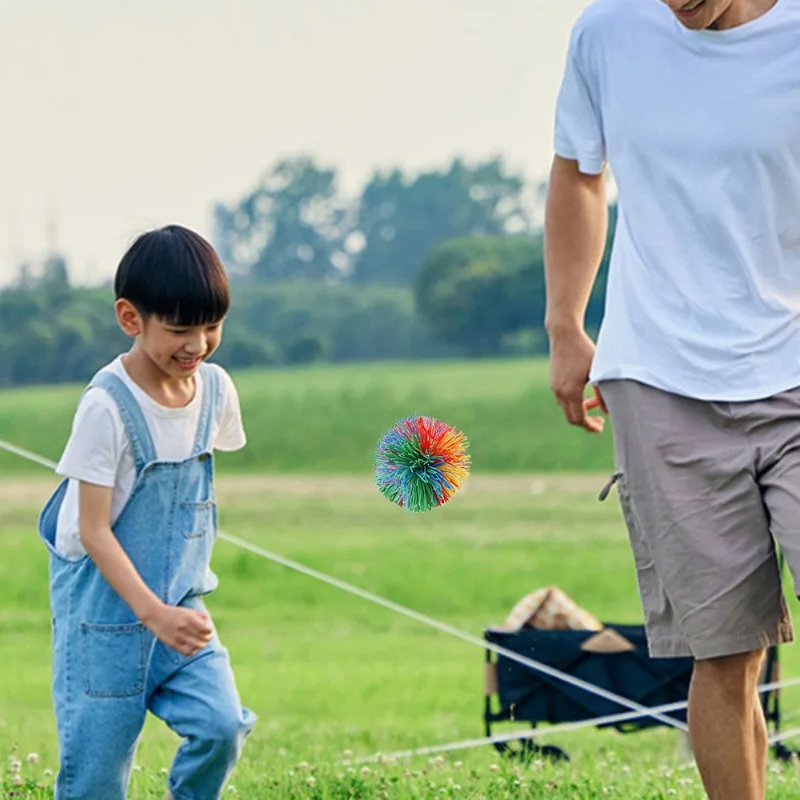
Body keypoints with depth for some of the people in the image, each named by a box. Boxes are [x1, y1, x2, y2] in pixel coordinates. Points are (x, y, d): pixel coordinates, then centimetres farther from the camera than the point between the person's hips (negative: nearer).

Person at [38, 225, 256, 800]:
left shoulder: (216, 390, 0)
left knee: (221, 727, -12)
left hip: (182, 602, 5)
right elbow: (92, 530, -18)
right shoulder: (108, 406, -19)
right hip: (104, 607, -5)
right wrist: (151, 613, -25)